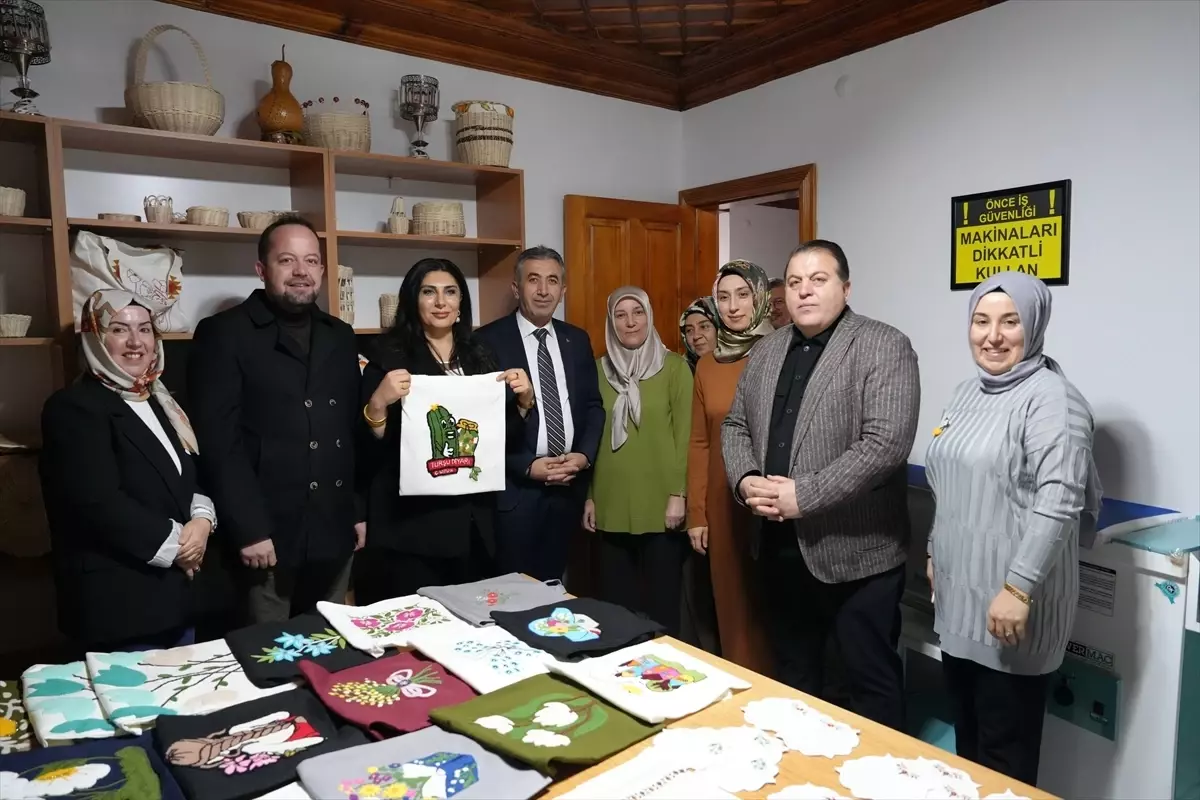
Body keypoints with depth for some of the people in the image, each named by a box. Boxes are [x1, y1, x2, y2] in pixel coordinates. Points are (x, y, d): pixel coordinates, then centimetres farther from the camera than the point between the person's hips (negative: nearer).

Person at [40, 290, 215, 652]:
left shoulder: (161, 402, 13)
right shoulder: (73, 407, -12)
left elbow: (197, 476, 14)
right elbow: (100, 504, -22)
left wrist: (202, 520, -7)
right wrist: (174, 544, -14)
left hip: (176, 592, 8)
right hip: (119, 603, -8)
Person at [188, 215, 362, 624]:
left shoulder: (340, 336, 12)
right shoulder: (222, 334, -5)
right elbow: (218, 440, -11)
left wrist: (360, 509, 10)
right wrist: (249, 529, -16)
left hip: (333, 532, 5)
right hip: (267, 534, -5)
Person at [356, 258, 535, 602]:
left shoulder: (479, 355, 9)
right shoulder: (391, 354, -5)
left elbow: (504, 435, 14)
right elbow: (368, 446, -8)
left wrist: (525, 399, -3)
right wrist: (378, 403, -25)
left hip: (473, 519, 5)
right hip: (411, 521, -4)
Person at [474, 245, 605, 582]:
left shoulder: (577, 339, 8)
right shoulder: (488, 340, -7)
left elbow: (593, 406, 11)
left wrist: (585, 455, -6)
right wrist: (526, 465, -15)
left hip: (568, 485, 5)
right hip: (514, 488, -4)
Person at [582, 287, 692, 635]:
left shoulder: (674, 367, -2)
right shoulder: (599, 369, 8)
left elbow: (684, 434, -4)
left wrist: (678, 494, -9)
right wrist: (589, 496, 9)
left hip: (660, 504, -3)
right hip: (612, 506, 3)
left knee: (662, 603, 6)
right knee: (616, 601, 12)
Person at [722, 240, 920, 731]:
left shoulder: (884, 348, -11)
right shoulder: (767, 350, 10)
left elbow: (885, 444, -21)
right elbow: (735, 425, 13)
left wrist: (803, 496, -22)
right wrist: (746, 481, -7)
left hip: (854, 550, -6)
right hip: (779, 545, 7)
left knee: (871, 681, 9)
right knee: (793, 674, 22)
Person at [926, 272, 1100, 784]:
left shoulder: (1051, 399, -15)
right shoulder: (967, 392, 11)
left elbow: (1058, 504, -22)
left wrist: (1018, 587, -24)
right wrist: (935, 553, 20)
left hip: (1008, 602, -8)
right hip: (958, 594, 8)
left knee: (1004, 748, 6)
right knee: (966, 734, 21)